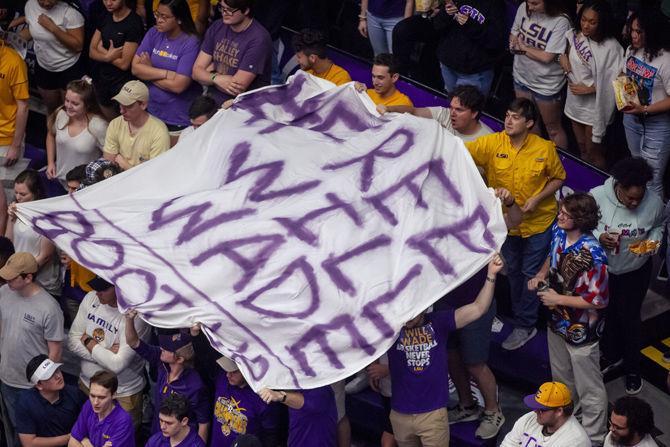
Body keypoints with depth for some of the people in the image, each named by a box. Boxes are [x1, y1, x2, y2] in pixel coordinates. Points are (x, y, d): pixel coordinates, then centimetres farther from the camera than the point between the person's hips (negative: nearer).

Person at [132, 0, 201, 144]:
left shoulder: (190, 43, -18)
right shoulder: (154, 33, 0)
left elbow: (178, 85, -23)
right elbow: (135, 68, -6)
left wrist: (149, 72, -9)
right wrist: (166, 73, -18)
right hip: (152, 111, 5)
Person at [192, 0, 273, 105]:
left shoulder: (258, 39, -17)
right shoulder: (216, 28, 4)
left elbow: (238, 88, -18)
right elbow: (197, 71, 4)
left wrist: (210, 76, -3)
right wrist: (216, 78, -17)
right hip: (211, 100, 6)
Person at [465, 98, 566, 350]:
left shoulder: (545, 149, -18)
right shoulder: (492, 143, -17)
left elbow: (558, 178, -4)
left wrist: (538, 198, -19)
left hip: (538, 222, -3)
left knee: (531, 273, 9)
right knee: (513, 271, 21)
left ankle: (524, 325, 24)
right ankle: (520, 315, 42)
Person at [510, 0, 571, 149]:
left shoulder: (560, 22, -25)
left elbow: (547, 57, -24)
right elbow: (514, 33, 8)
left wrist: (523, 47, -13)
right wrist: (514, 42, -14)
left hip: (547, 84, -5)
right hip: (522, 76, 5)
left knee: (553, 129, 11)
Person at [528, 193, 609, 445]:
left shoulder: (592, 255, -32)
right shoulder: (558, 231, -9)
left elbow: (599, 301, -26)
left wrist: (559, 299, -22)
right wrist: (541, 275, -4)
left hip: (581, 331, -8)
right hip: (557, 322, 8)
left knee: (589, 390, 11)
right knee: (562, 381, 29)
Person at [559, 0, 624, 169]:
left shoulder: (611, 47, -24)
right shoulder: (574, 35, -9)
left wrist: (589, 89, -20)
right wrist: (562, 57, -8)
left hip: (594, 104, -6)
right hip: (575, 102, 6)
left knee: (593, 151, 8)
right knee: (582, 148, 23)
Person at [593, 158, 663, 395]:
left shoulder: (654, 202, -23)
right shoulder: (597, 196, -27)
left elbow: (658, 226, 0)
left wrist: (653, 242, -18)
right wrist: (599, 237, -29)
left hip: (636, 271, -1)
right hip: (602, 269, 1)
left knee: (630, 318, 14)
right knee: (606, 315, 22)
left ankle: (633, 369, 36)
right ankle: (611, 357, 49)